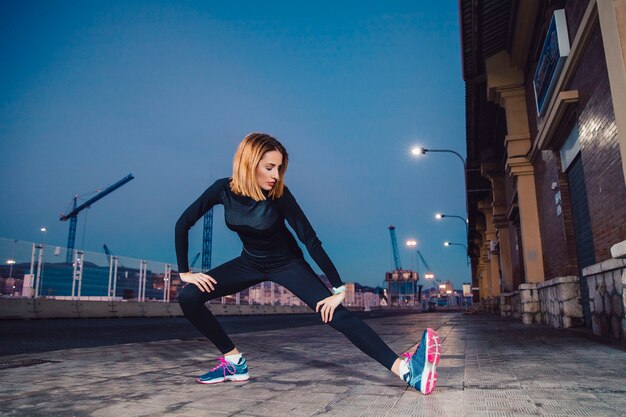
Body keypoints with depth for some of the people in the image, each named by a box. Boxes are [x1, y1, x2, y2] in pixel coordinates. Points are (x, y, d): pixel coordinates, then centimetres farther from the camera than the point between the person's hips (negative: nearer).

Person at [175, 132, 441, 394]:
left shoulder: (278, 193, -26)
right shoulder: (224, 189, -19)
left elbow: (310, 240, -25)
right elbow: (183, 223, -9)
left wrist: (339, 289, -27)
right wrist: (184, 272, -12)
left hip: (286, 263, -3)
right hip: (250, 263, 3)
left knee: (336, 313, -21)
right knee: (189, 297, -12)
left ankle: (405, 369, -28)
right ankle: (235, 363, 0)